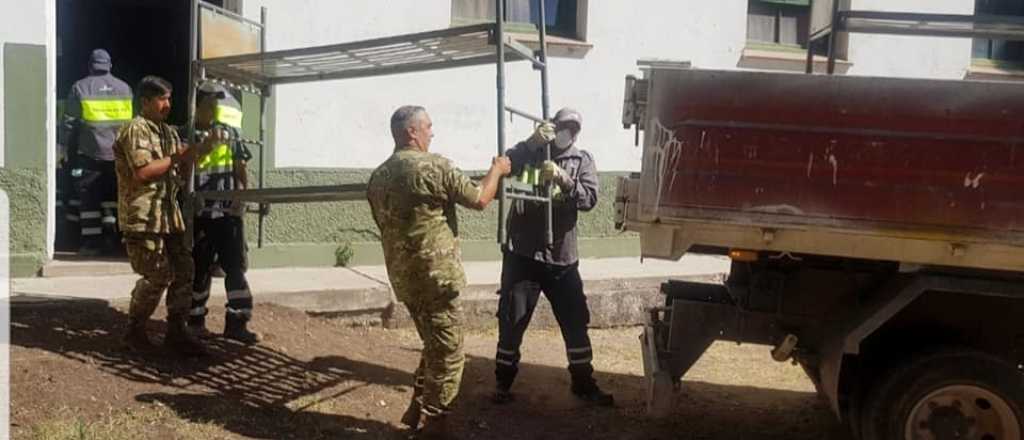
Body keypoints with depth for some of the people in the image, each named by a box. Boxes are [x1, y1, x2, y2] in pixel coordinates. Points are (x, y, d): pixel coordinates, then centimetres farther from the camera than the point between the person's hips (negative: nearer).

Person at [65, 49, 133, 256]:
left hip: (90, 153, -3)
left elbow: (71, 124, -2)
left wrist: (70, 153, 4)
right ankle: (110, 238, 14)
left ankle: (91, 241, 1)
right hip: (117, 153, 3)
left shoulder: (80, 88, -1)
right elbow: (132, 121, 11)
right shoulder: (124, 88, 8)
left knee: (89, 197, 3)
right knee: (111, 195, 15)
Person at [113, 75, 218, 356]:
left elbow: (181, 174, 17)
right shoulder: (135, 130, -9)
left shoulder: (168, 132, 17)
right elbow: (142, 173, -21)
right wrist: (177, 157, -16)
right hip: (143, 217, -8)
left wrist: (194, 153, 2)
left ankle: (176, 332, 11)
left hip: (169, 214, 8)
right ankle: (134, 331, 11)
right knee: (158, 276, -7)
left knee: (183, 271, 4)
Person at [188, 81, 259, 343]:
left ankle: (236, 323, 11)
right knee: (200, 268, 7)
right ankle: (195, 319, 23)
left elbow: (239, 169, 12)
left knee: (235, 266, 4)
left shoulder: (230, 134, 7)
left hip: (229, 212, 4)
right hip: (201, 214, -3)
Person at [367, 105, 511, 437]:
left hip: (402, 276, 8)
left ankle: (418, 410, 26)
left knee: (434, 346, 23)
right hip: (435, 274, -8)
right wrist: (497, 169, 8)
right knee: (447, 353, 4)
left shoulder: (378, 176, 9)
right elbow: (480, 200, -9)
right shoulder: (434, 165, -14)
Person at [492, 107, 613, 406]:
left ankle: (583, 383, 24)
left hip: (562, 257, 2)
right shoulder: (529, 152, 2)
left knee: (576, 323, 8)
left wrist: (563, 178, -25)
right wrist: (531, 142, -25)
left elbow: (589, 199, -9)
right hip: (521, 254, -1)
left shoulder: (582, 160, 6)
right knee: (512, 322, 5)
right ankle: (504, 382, 21)